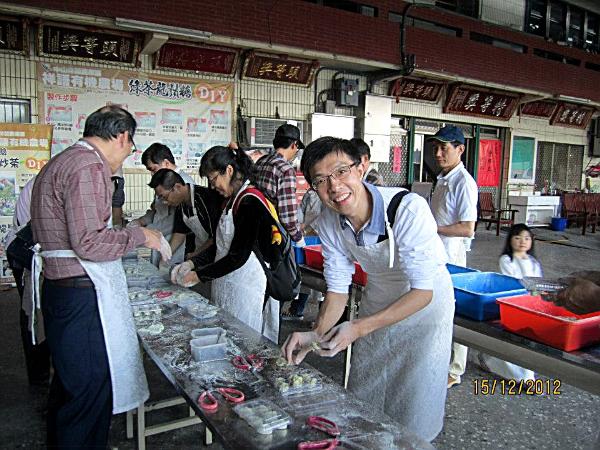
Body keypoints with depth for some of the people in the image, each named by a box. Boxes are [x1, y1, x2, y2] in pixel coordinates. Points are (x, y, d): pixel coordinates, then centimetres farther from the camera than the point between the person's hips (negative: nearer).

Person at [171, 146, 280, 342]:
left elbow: (238, 256, -20)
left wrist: (199, 275, -13)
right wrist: (192, 263, 4)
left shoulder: (250, 203, -18)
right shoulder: (232, 200, 11)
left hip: (247, 288, -9)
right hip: (228, 285, 9)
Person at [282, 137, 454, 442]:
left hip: (425, 303, -4)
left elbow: (422, 291, -31)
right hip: (377, 301, 5)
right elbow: (338, 288, -7)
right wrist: (316, 335, -23)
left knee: (413, 405, 7)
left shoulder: (409, 209, -35)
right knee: (363, 397, 18)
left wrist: (359, 327, -36)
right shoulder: (329, 223, -17)